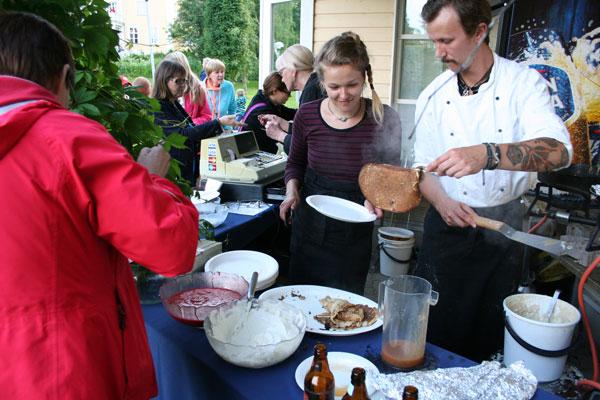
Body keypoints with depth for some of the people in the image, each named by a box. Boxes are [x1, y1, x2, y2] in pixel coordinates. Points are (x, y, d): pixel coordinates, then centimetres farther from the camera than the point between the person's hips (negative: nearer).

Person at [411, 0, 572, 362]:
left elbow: (558, 150, -25)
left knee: (490, 330, 13)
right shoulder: (433, 96, 0)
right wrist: (441, 201, -15)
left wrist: (486, 155, -42)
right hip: (448, 222, 2)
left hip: (504, 225, -1)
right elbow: (423, 166, 6)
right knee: (436, 329, 5)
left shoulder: (524, 83, -9)